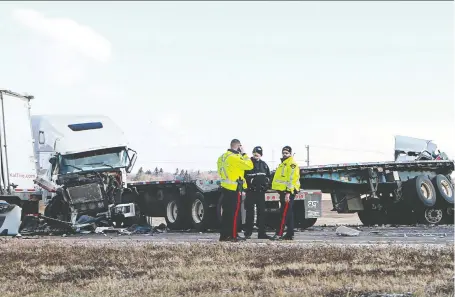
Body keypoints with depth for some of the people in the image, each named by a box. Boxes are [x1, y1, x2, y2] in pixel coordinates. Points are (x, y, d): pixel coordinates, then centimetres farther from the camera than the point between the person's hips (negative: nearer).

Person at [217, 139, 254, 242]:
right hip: (235, 188, -9)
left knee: (226, 212, 11)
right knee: (234, 213, -5)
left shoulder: (222, 157, 13)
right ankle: (233, 235, -5)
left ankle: (224, 235, 13)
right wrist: (244, 154, -5)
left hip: (225, 187, 9)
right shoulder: (234, 158, -16)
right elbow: (249, 165, -15)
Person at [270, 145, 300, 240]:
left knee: (284, 213, -14)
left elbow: (291, 179, -19)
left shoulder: (292, 164, -10)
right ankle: (290, 234, 14)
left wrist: (288, 192, -24)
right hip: (283, 191, 11)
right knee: (289, 214, 11)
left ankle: (279, 234, -20)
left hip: (288, 192, -11)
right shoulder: (284, 163, 22)